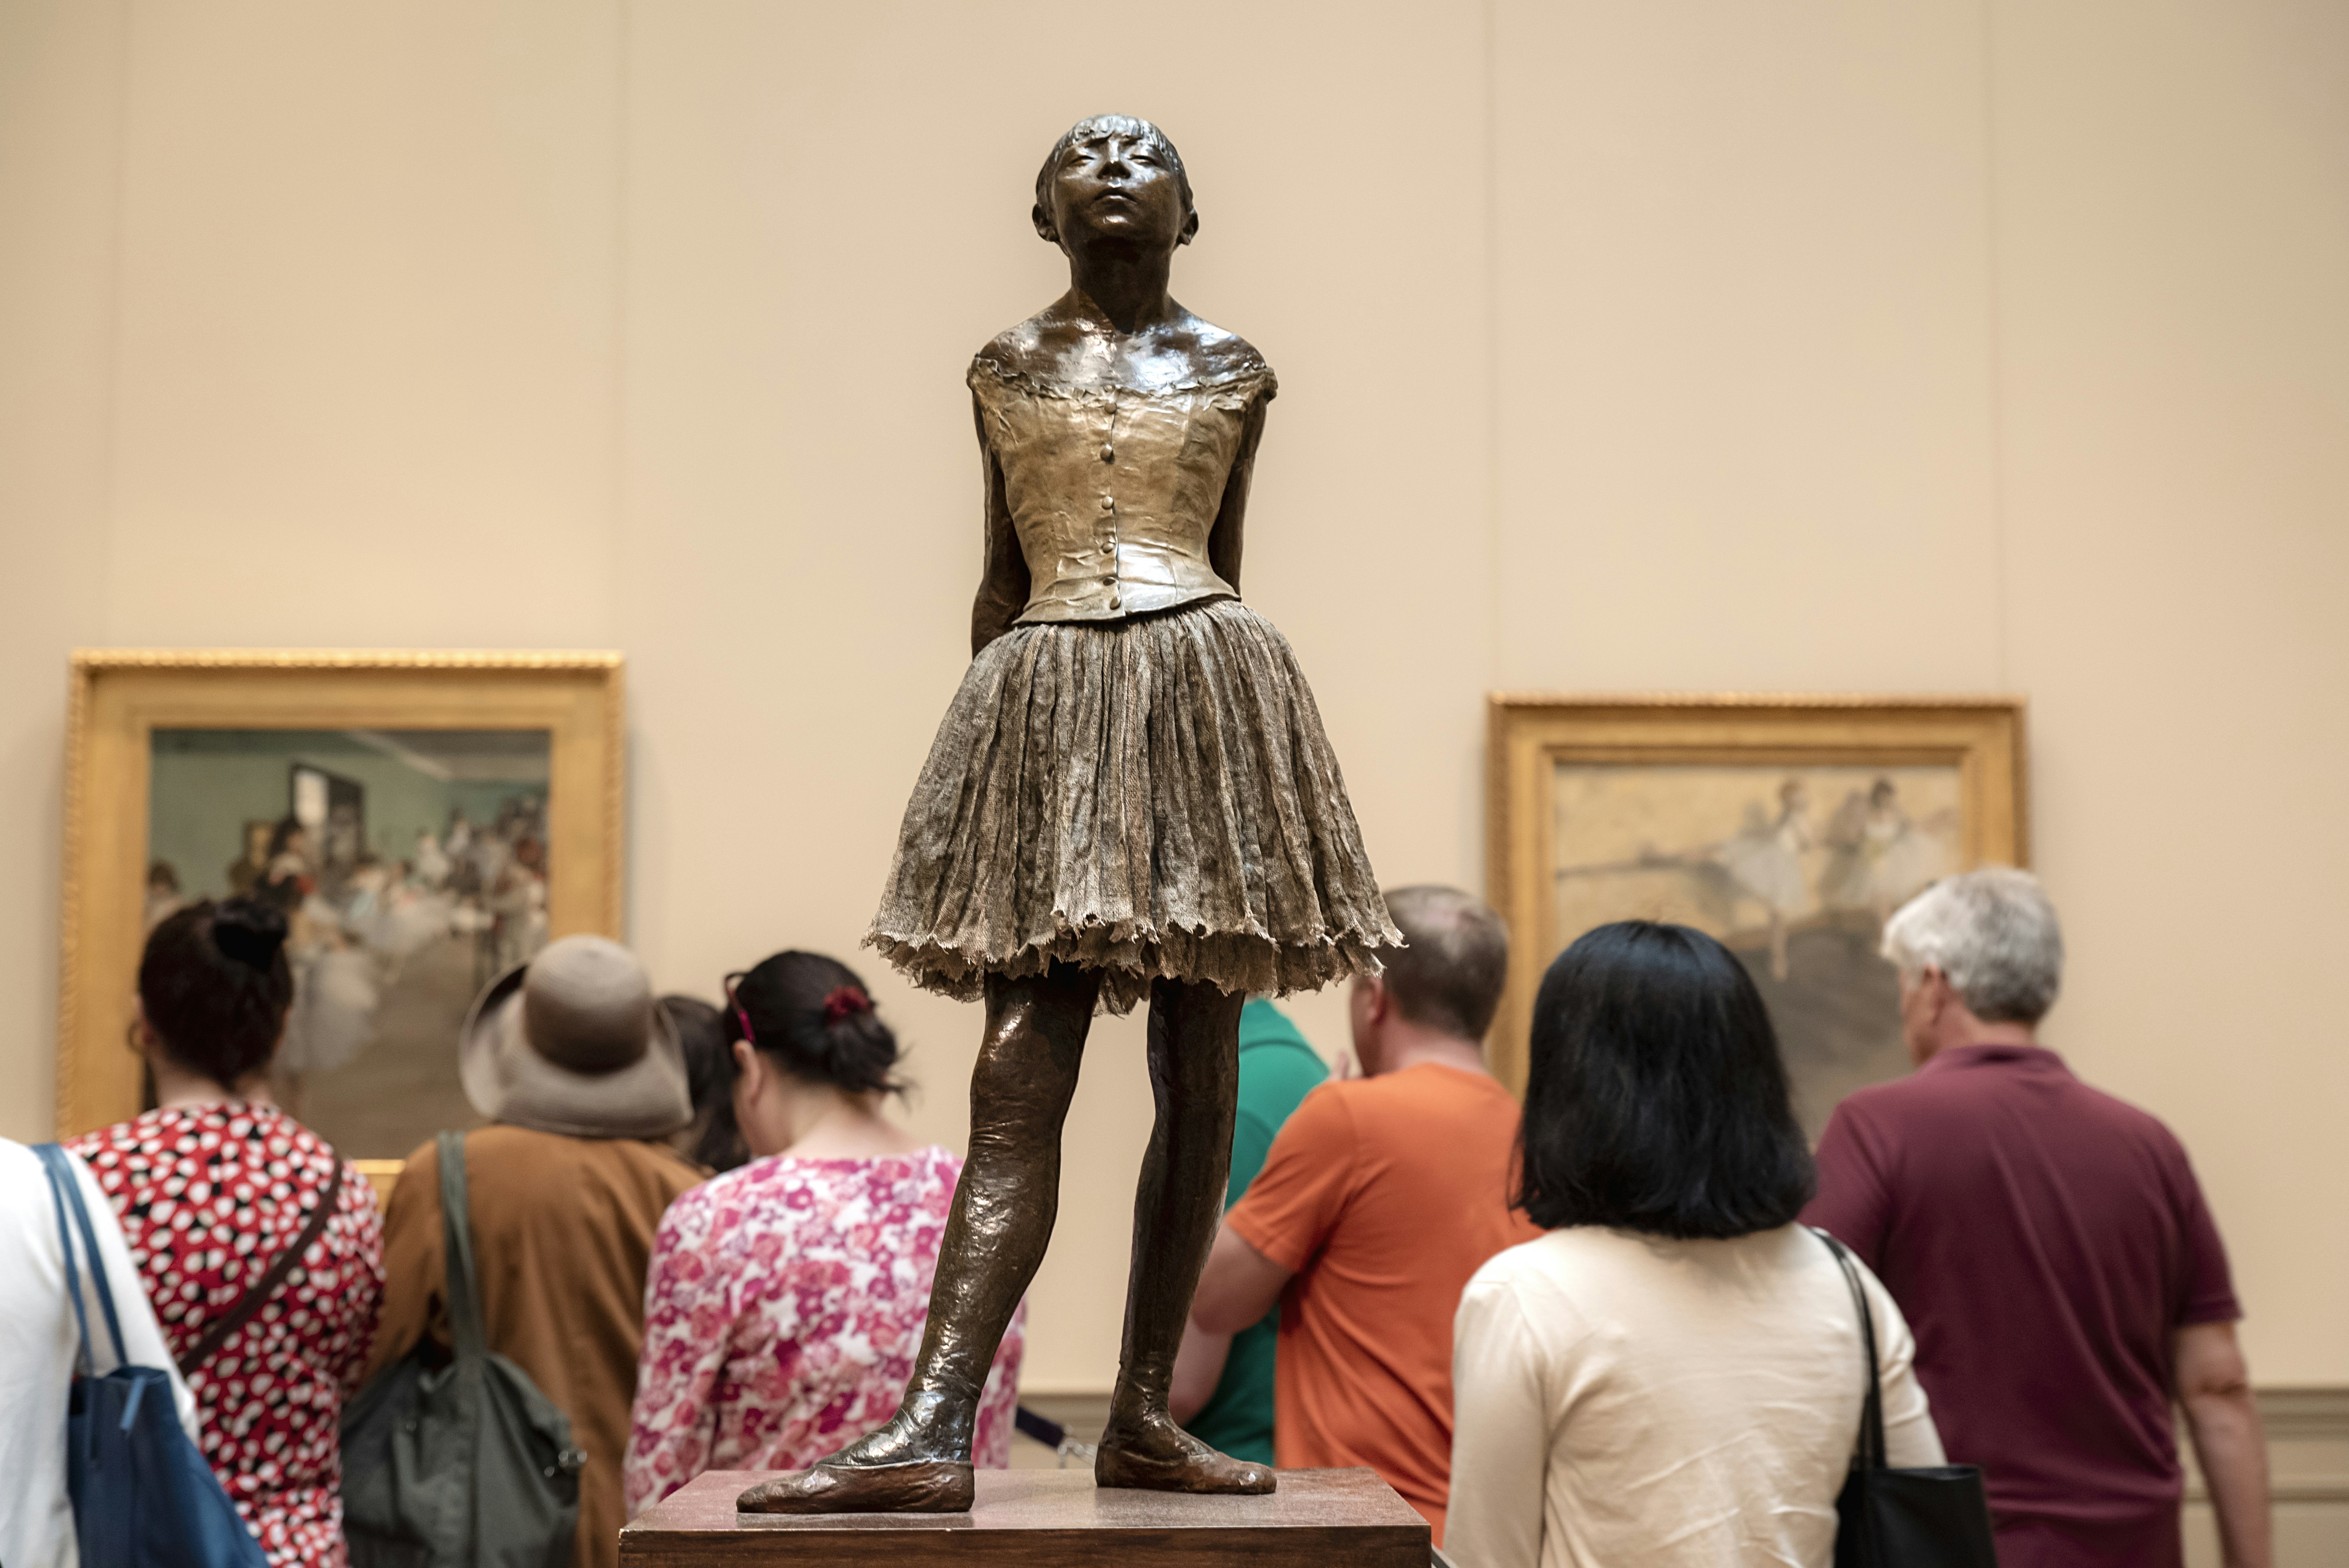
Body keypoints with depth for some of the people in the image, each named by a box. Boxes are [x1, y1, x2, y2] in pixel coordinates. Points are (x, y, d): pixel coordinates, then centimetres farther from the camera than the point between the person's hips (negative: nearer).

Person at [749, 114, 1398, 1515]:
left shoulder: (1232, 370, 14)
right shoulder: (1005, 369, 15)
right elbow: (1001, 578, 17)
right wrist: (984, 745, 13)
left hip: (1203, 685, 1)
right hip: (1045, 702, -1)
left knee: (1199, 1071, 1)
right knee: (1020, 1077, -9)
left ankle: (1144, 1419, 9)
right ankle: (932, 1432, -13)